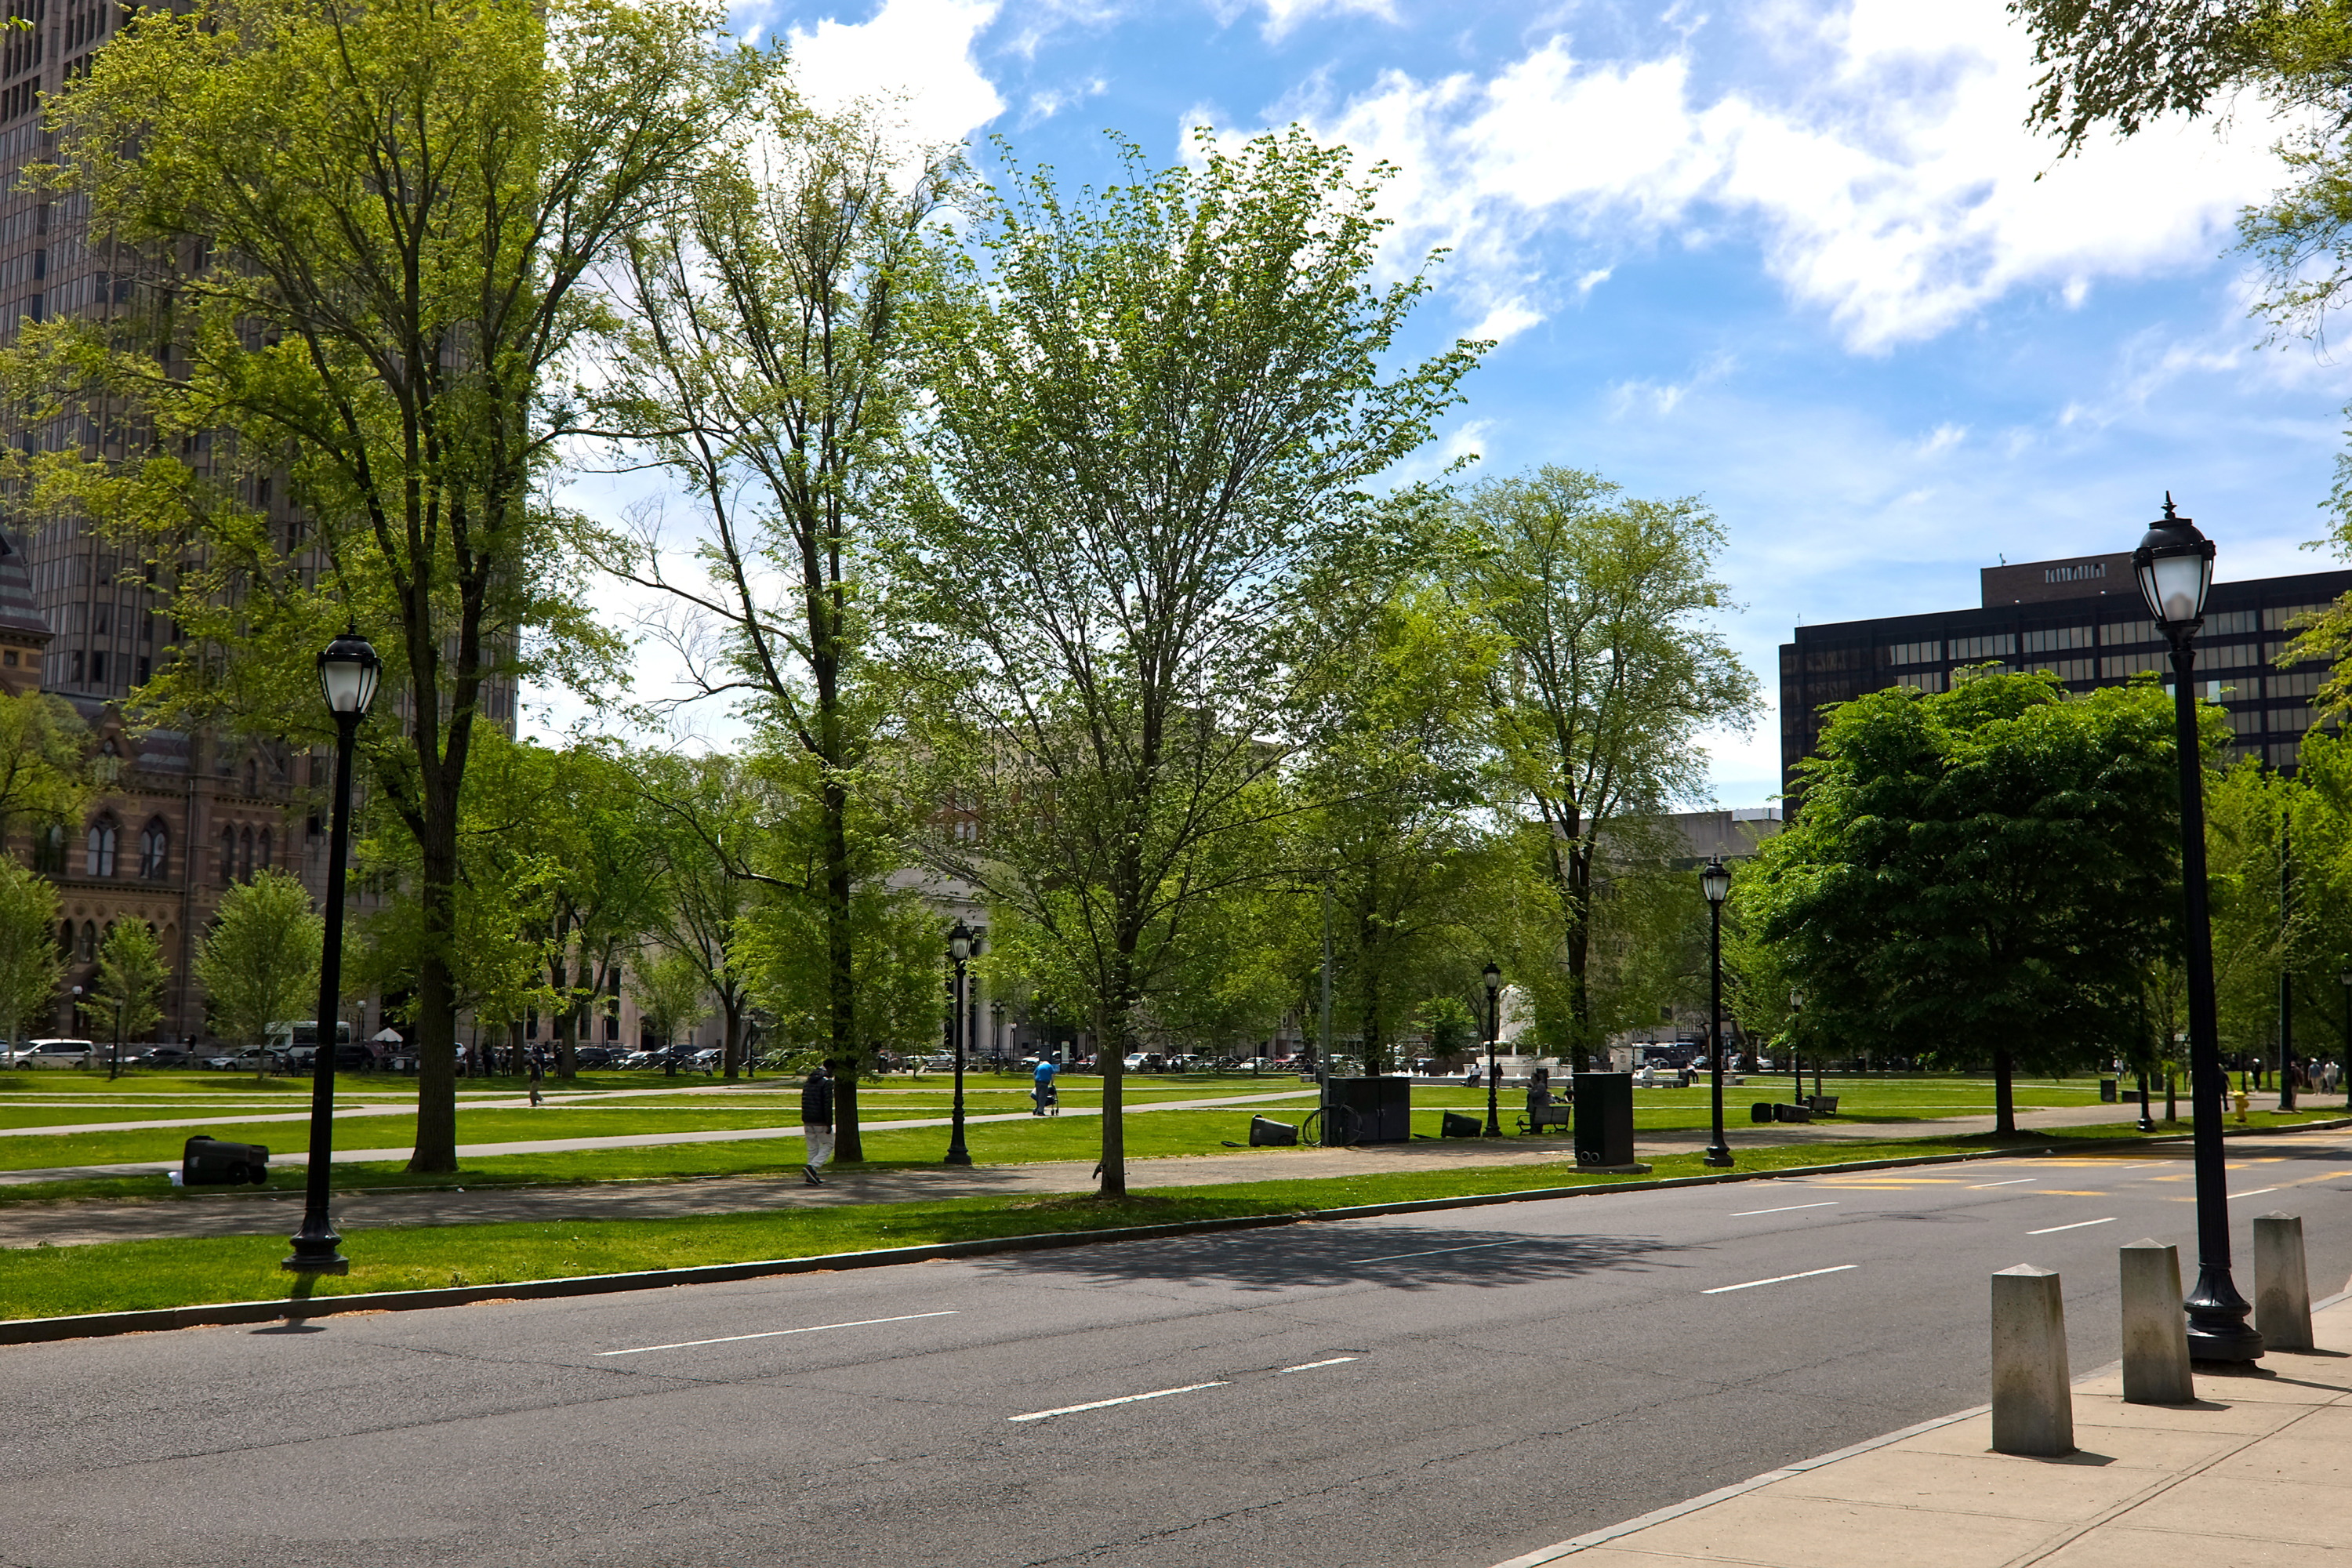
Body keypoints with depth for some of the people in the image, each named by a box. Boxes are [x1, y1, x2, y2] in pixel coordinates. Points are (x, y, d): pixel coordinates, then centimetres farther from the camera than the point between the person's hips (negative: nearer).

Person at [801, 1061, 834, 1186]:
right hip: (821, 1122, -7)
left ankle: (811, 1178, 8)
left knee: (812, 1148, 11)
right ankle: (811, 1167, -16)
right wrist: (829, 1124, -15)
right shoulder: (826, 1083, -10)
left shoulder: (807, 1083, 15)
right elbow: (828, 1104, -16)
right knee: (827, 1146, 3)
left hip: (807, 1121, 7)